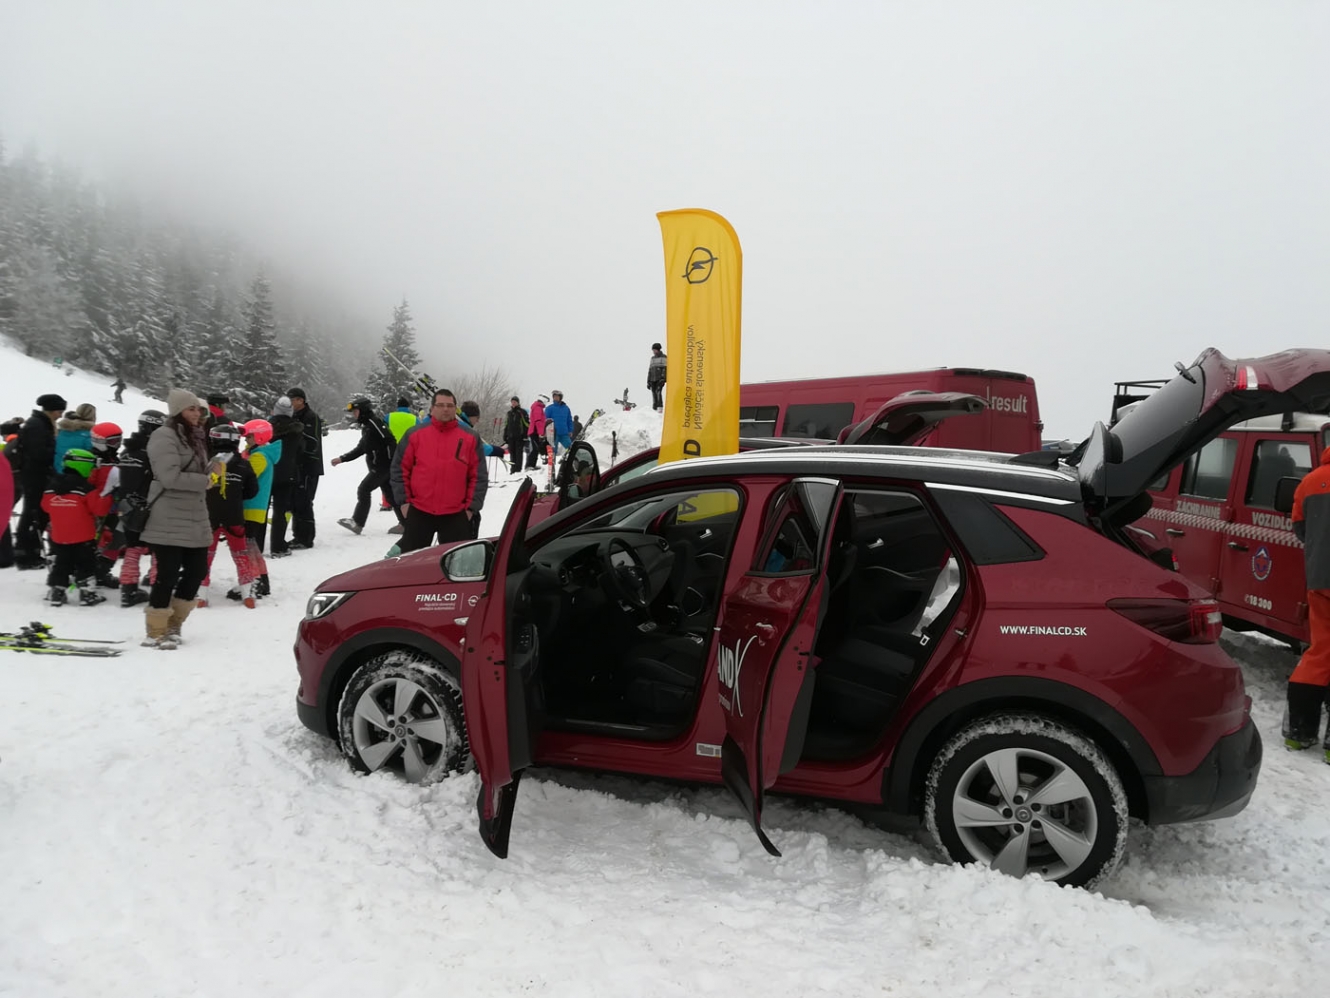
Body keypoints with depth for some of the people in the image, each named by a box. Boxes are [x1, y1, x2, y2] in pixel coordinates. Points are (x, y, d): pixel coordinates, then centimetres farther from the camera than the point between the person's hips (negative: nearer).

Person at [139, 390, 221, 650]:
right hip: (169, 521, -9)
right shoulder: (164, 436, -12)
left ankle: (172, 624, 25)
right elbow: (170, 477, -23)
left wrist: (212, 470, 2)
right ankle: (155, 632, 7)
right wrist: (205, 480, -15)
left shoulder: (194, 437, 17)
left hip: (194, 518, 9)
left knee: (197, 570, 11)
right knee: (168, 574, -6)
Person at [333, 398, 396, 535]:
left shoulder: (373, 423, -12)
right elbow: (360, 449, 26)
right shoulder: (366, 426, 19)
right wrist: (341, 459, 22)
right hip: (377, 467, 10)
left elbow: (391, 442, -20)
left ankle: (357, 522, -7)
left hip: (383, 466, -10)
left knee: (364, 489, -9)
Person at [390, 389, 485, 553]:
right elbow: (400, 469, 4)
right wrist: (404, 500, -1)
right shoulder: (415, 434, 1)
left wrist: (471, 506, -3)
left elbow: (478, 476, 2)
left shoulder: (470, 438, 2)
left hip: (456, 515, 0)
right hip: (419, 512, 0)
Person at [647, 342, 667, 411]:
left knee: (658, 391, -24)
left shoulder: (664, 358, 2)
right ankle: (654, 409, 1)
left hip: (660, 379, -6)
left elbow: (665, 368, -8)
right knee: (654, 394, 0)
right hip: (653, 380, 6)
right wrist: (648, 381, 15)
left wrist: (663, 378, -20)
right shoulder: (652, 358, 21)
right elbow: (649, 370, 21)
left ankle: (660, 407, -29)